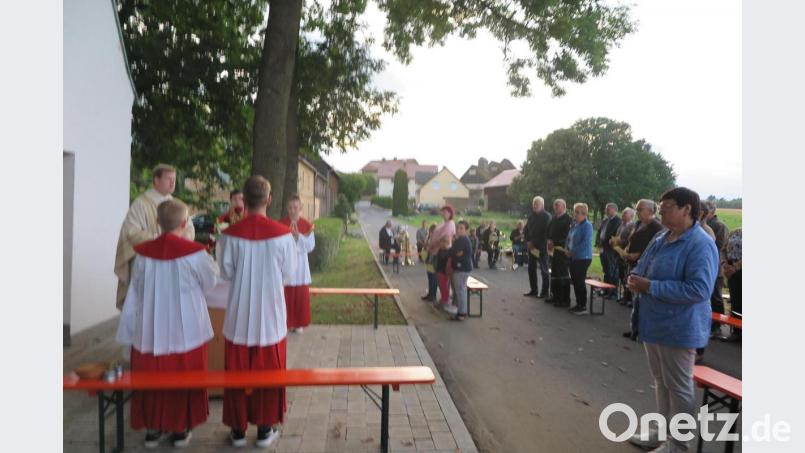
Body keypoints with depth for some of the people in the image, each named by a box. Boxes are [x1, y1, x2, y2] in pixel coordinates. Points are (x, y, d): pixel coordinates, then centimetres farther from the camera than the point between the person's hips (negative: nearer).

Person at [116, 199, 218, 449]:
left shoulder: (143, 253, -7)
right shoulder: (194, 252, -16)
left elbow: (134, 294, 1)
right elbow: (210, 281, 0)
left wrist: (129, 332, 13)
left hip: (150, 331, 2)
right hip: (185, 330, -2)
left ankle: (152, 429, 27)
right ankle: (180, 429, 23)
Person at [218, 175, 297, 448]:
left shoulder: (231, 234, -10)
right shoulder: (283, 234, -11)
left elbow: (226, 273, -2)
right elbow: (288, 274, -4)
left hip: (239, 318, 1)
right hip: (271, 316, 0)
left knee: (237, 372, 14)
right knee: (268, 372, 13)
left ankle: (238, 429, 25)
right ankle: (265, 429, 23)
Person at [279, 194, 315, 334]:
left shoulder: (307, 224, -1)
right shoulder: (281, 223, -2)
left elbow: (311, 246, -7)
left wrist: (298, 236, -20)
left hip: (300, 263, 1)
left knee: (301, 295, 6)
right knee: (286, 294, 0)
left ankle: (299, 323, 20)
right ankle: (286, 322, 14)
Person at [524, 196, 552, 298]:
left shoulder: (546, 216, -8)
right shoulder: (531, 216, 11)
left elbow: (546, 233, -15)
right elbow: (526, 229, 12)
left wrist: (534, 243, -15)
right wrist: (528, 242, -3)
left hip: (541, 247, -6)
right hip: (531, 247, 6)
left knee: (544, 270, 1)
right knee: (531, 269, 8)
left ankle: (545, 292, 8)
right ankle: (533, 290, 18)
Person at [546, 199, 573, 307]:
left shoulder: (568, 219, -10)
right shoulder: (554, 218, 13)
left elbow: (566, 235, -16)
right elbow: (549, 231, 14)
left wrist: (554, 243, -14)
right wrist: (549, 241, -3)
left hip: (562, 250, -8)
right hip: (554, 249, 8)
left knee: (563, 274, -3)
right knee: (554, 273, 13)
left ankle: (565, 300, 3)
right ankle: (556, 296, 24)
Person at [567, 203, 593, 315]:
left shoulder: (587, 225, -12)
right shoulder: (574, 224, 11)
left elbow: (586, 243, -20)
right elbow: (569, 239, 19)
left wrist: (572, 251, -16)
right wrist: (568, 250, 3)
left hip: (583, 258, -8)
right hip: (573, 257, 8)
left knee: (580, 282, -3)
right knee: (575, 281, 11)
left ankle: (583, 306, 6)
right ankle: (578, 304, 22)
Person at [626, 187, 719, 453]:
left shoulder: (701, 245, -19)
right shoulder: (661, 238, 8)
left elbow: (698, 290, -27)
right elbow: (642, 268, 19)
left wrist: (650, 287, -25)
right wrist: (636, 279, -6)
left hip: (679, 329, -9)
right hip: (654, 323, 9)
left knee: (678, 387, 5)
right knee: (661, 381, 21)